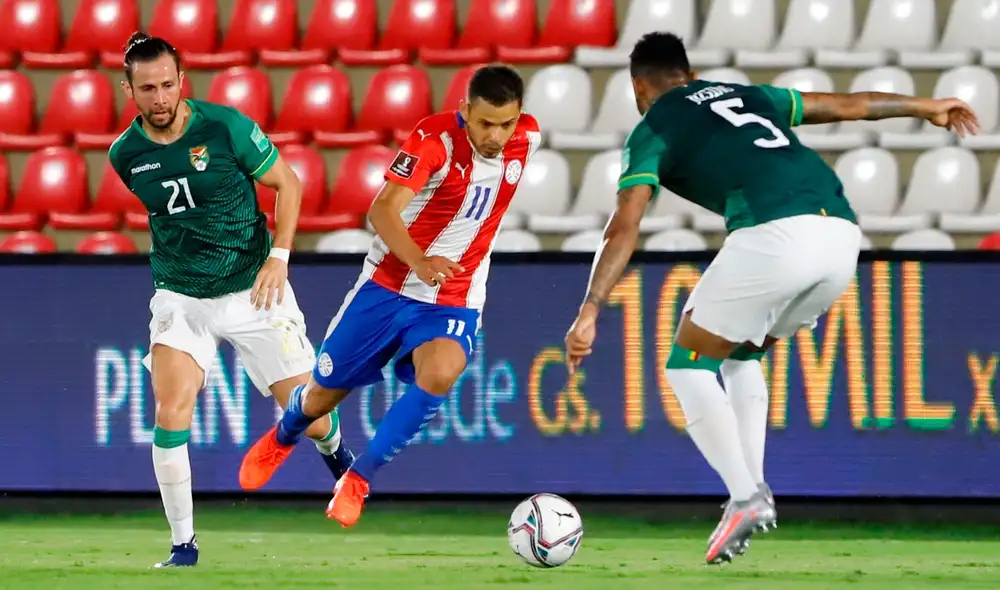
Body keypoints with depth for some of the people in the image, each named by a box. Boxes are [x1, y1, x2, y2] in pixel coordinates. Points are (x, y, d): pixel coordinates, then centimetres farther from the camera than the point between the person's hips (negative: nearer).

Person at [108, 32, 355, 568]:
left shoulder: (224, 126, -15)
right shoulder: (125, 155, -5)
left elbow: (286, 183, -3)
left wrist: (278, 256, -12)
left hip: (252, 290, -1)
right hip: (180, 298, 2)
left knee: (309, 417, 2)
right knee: (171, 413, -20)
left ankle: (335, 450, 41)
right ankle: (183, 544, -9)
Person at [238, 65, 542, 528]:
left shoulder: (528, 138, -9)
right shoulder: (435, 138, -23)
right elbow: (383, 209, -35)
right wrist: (418, 261, -52)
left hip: (453, 303, 2)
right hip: (387, 286, -2)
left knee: (439, 375, -30)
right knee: (323, 394, 12)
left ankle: (358, 481, -13)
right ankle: (281, 439, 51)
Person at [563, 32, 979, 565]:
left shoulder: (652, 131, 15)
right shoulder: (743, 94, 32)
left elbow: (624, 229, 2)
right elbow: (850, 105, 39)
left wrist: (589, 313, -3)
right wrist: (925, 108, 54)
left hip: (773, 236, -6)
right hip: (843, 237, 6)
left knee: (688, 363, 12)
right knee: (740, 356, 29)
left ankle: (745, 496, -4)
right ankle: (753, 488, 15)